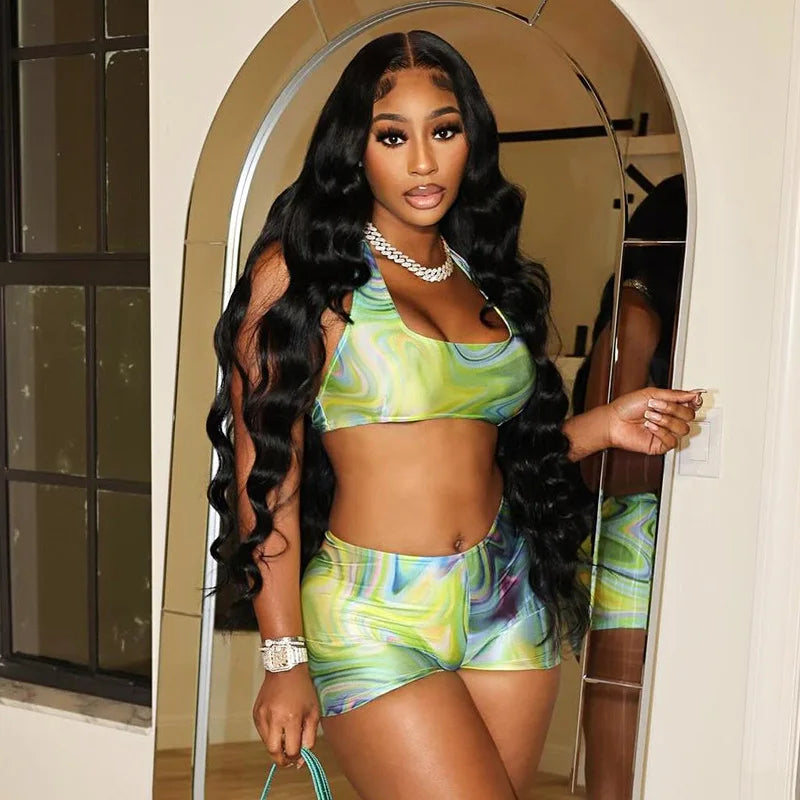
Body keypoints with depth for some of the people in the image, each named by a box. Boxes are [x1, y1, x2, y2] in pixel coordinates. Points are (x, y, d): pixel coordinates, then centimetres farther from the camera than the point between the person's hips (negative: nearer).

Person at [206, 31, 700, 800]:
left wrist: (602, 425, 1)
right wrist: (284, 659, -12)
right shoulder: (304, 272, -7)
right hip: (374, 619, -5)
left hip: (508, 605, 6)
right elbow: (265, 467, -10)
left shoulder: (485, 275, 11)